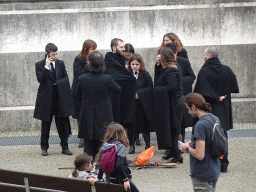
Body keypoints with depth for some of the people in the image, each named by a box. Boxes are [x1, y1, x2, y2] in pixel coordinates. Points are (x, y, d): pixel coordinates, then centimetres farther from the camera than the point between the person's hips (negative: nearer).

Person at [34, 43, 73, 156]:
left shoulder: (60, 63, 6)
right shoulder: (40, 65, -3)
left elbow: (66, 78, 9)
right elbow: (40, 79, -16)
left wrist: (58, 83, -9)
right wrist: (46, 66, -19)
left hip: (60, 98, 2)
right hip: (46, 98, -2)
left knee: (63, 123, 3)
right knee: (46, 124, 6)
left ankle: (65, 147, 12)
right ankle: (44, 148, 17)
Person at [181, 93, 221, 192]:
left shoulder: (200, 125, -23)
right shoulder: (215, 119, 5)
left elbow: (199, 155, -25)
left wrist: (187, 148, -8)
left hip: (203, 175, -9)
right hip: (214, 172, 9)